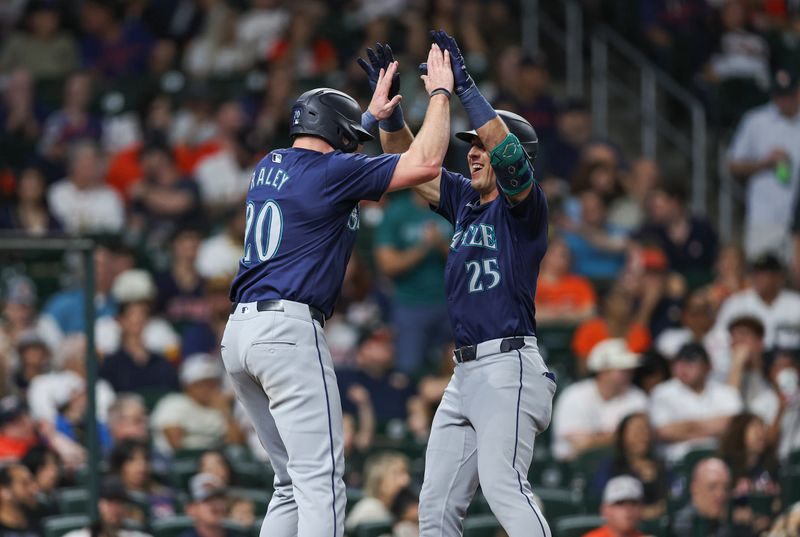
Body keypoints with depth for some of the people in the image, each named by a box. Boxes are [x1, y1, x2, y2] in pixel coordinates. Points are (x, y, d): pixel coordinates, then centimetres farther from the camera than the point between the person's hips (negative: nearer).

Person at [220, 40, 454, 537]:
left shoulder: (270, 166, 17)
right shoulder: (333, 171, -6)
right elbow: (425, 163, -9)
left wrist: (373, 113, 44)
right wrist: (440, 94, 4)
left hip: (239, 331, 9)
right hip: (290, 328, -9)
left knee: (295, 482, 15)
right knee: (321, 481, -12)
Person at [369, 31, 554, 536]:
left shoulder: (524, 205, -4)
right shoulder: (465, 201, 19)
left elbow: (506, 149, -22)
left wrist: (464, 86, -22)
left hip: (508, 364, -9)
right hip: (466, 373, 9)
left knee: (502, 483, -24)